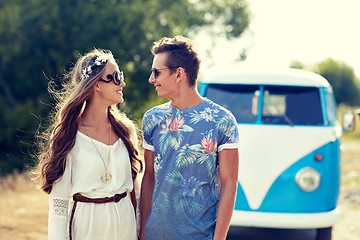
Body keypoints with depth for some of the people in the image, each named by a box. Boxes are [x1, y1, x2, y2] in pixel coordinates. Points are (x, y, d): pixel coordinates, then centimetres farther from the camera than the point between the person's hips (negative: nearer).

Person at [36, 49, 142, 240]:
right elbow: (58, 201, -8)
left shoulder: (126, 129, 3)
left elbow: (133, 187, 9)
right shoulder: (66, 134, -9)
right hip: (86, 224, -4)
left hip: (125, 223, 4)